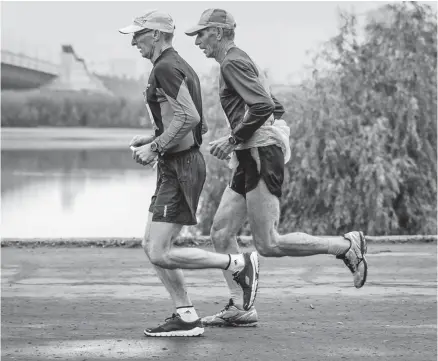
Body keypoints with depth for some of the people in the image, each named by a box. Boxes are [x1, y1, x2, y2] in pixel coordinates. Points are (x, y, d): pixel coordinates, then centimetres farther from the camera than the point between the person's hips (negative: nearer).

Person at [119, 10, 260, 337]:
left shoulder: (165, 68, -14)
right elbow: (194, 123, 22)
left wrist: (154, 147, -18)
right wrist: (151, 139, 16)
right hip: (176, 165, 10)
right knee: (153, 247, 10)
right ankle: (186, 318, 12)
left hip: (180, 167, -10)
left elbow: (189, 117, -26)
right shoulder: (180, 66, 17)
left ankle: (239, 264, -2)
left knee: (160, 254, -11)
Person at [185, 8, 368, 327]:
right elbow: (276, 108, 23)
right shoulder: (241, 62, 22)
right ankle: (240, 308, 6)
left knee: (268, 245, -10)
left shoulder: (234, 62, -9)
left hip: (261, 156, -10)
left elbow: (263, 106, -22)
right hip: (250, 160, 10)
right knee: (221, 232, 6)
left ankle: (346, 246, -3)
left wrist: (234, 140, -14)